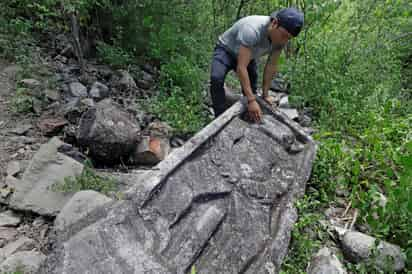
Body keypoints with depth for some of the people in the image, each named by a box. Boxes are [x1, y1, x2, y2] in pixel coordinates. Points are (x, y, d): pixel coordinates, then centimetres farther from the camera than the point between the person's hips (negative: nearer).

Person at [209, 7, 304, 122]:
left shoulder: (280, 38, -20)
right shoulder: (252, 30, -42)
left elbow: (271, 66, -13)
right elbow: (241, 67, -44)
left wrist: (265, 94, -13)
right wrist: (251, 100, -46)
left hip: (246, 55, 7)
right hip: (226, 50, -6)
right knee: (217, 79, -31)